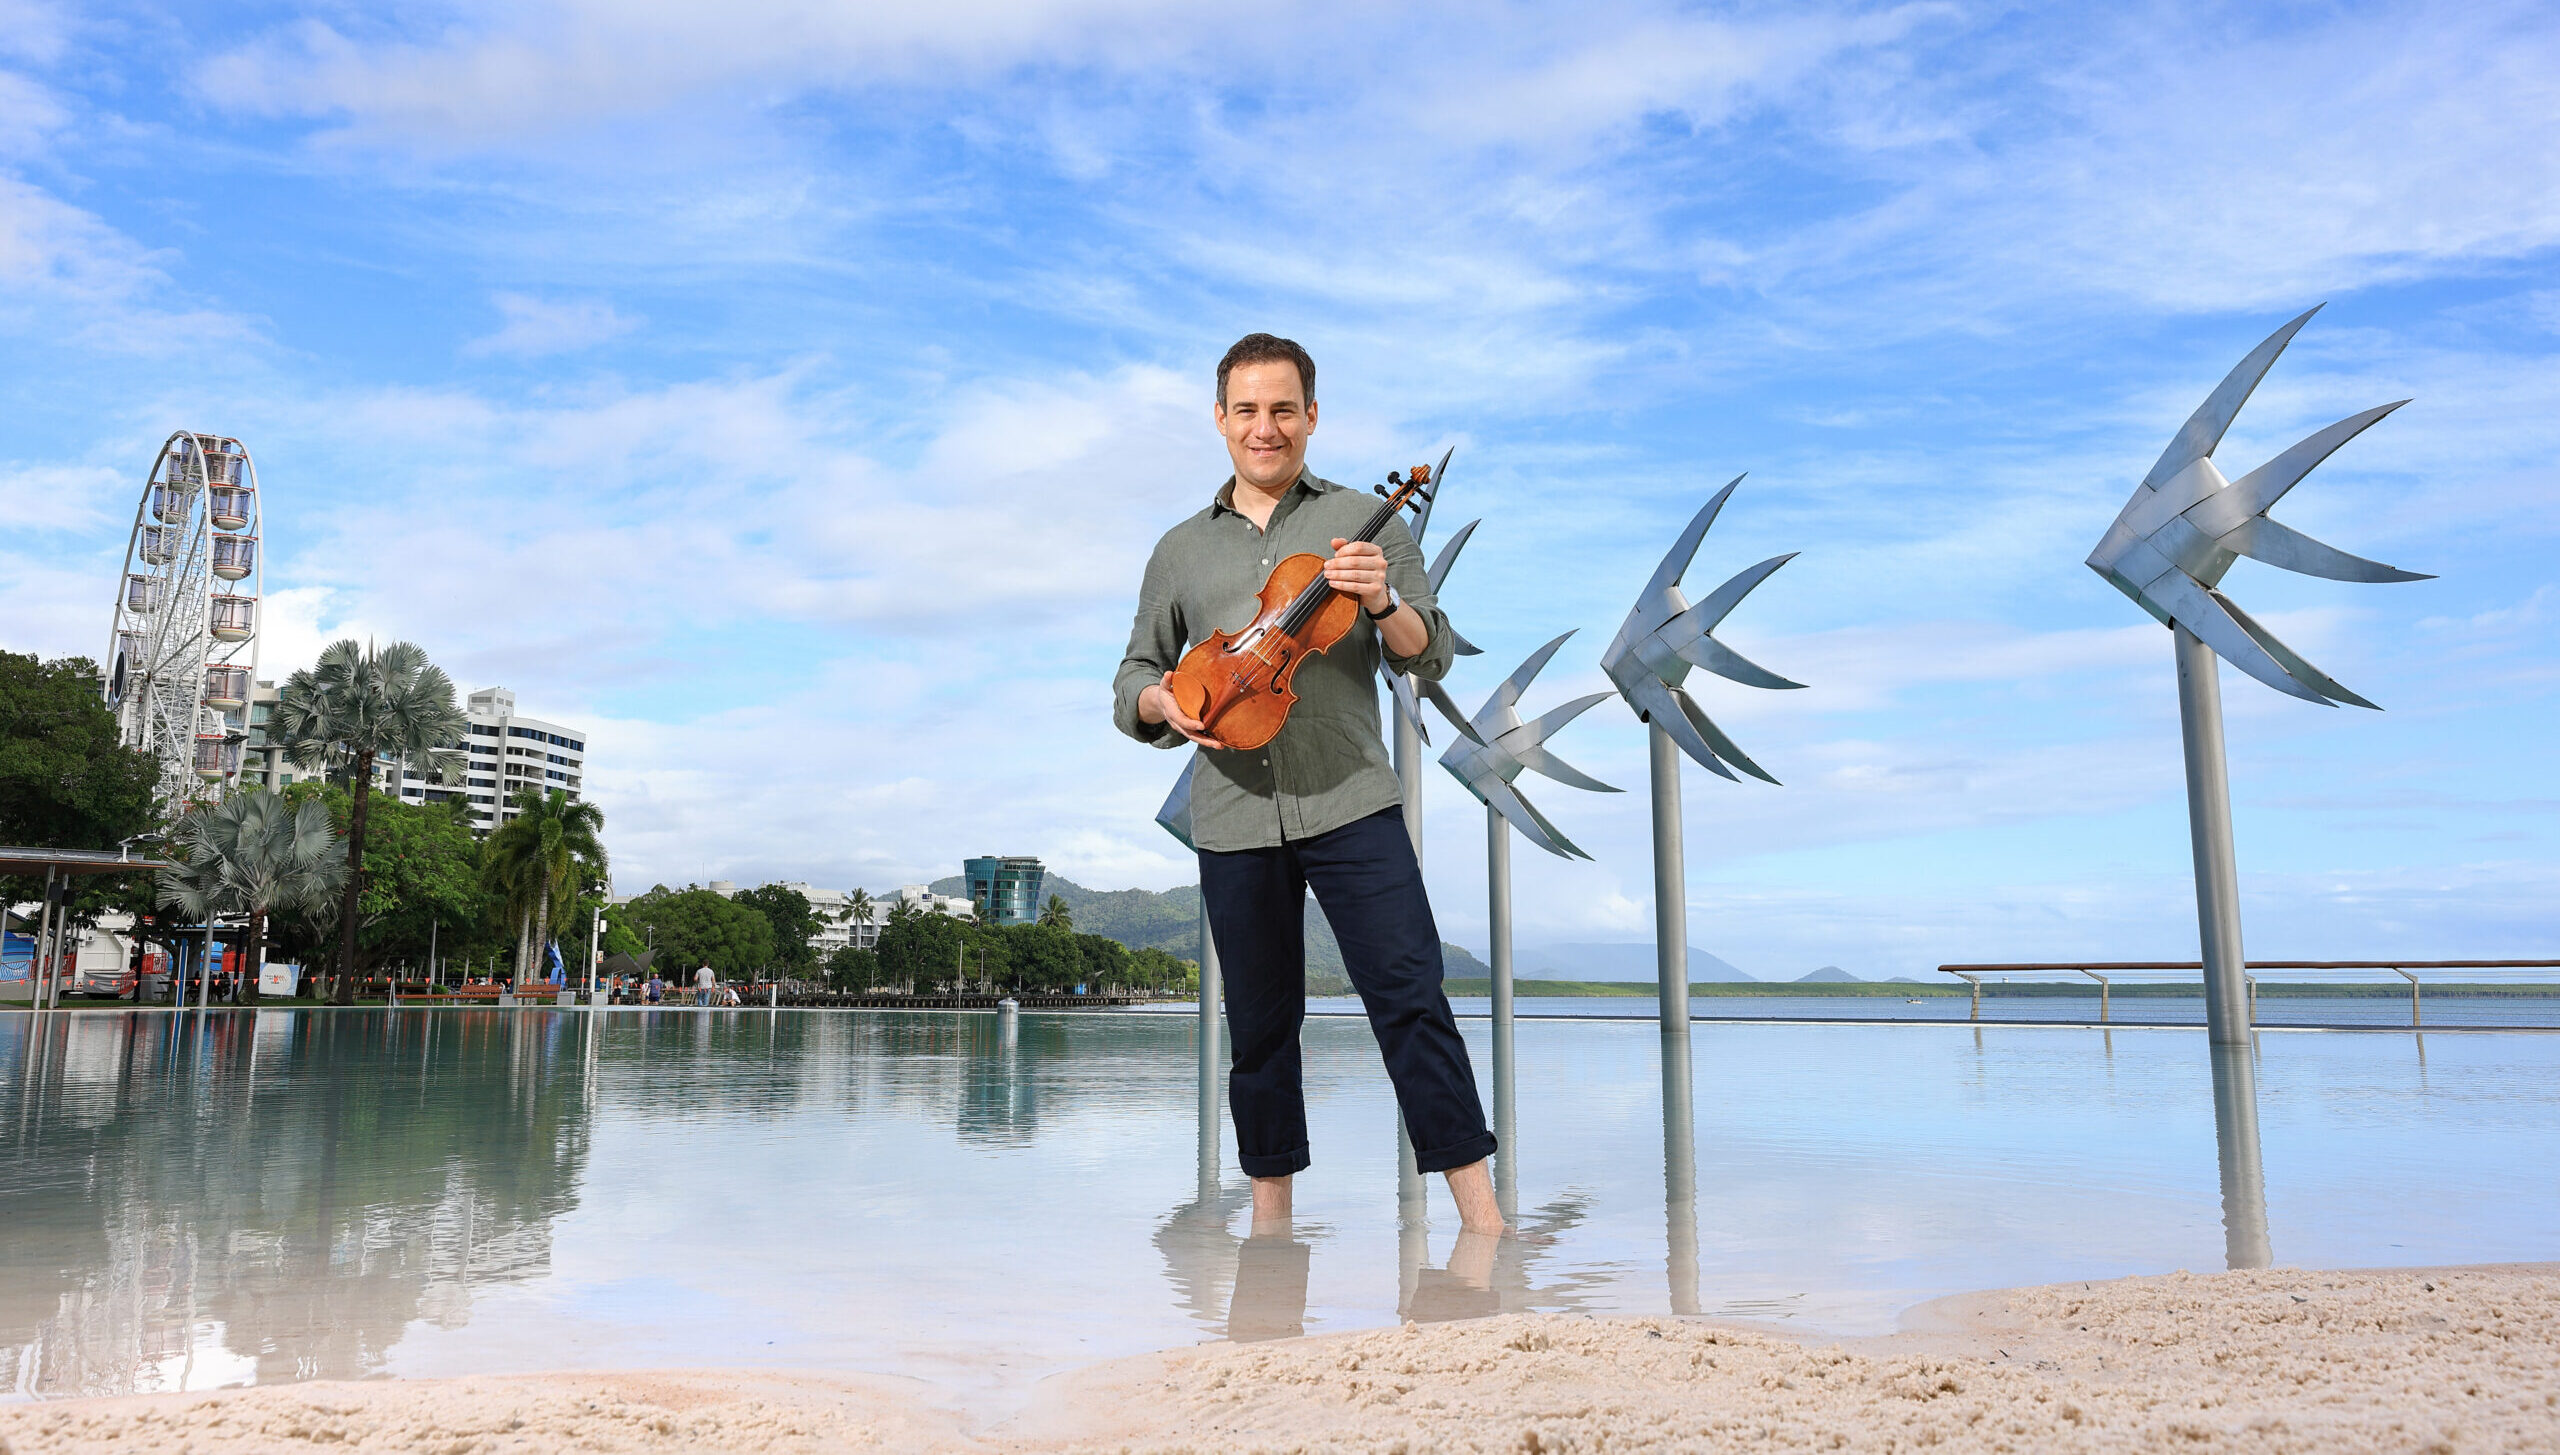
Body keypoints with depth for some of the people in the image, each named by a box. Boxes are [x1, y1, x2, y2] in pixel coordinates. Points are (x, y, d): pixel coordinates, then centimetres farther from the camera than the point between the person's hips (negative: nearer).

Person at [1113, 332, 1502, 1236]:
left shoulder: (1365, 522, 9)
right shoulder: (1180, 551, 17)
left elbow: (1432, 658, 4)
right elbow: (1132, 680, 18)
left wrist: (1382, 603, -17)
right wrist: (1163, 703, -6)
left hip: (1350, 800, -2)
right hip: (1232, 819, 3)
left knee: (1411, 998, -11)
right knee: (1260, 1024, 9)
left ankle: (1480, 1215, -6)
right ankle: (1270, 1215, 22)